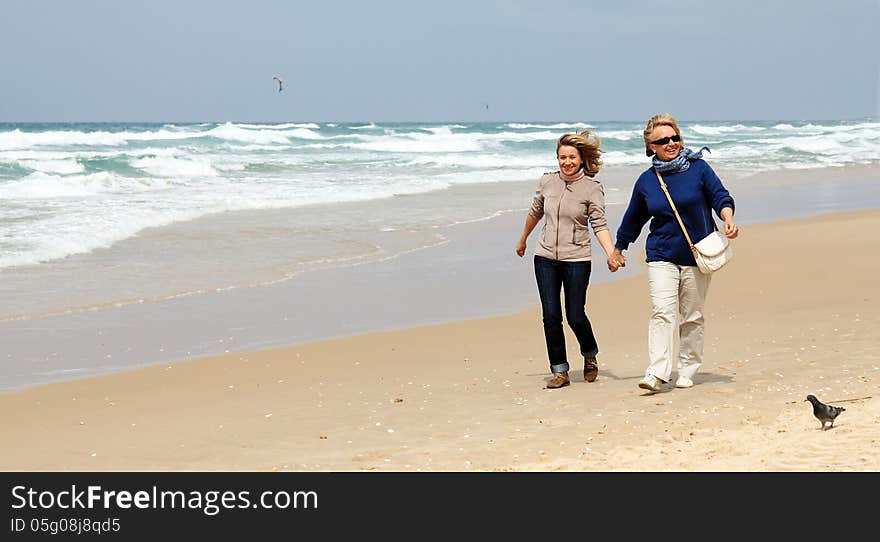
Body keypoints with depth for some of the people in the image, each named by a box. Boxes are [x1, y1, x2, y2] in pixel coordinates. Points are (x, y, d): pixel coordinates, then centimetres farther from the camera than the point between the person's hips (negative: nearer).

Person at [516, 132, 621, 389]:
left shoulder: (592, 187, -6)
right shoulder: (547, 181, 4)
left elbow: (599, 225, -10)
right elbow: (535, 213, 20)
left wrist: (611, 254, -24)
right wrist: (523, 240, 32)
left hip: (577, 259, -3)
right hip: (545, 258, 3)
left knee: (575, 316, -1)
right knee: (551, 316, 0)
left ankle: (590, 355, 29)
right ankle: (560, 371, 10)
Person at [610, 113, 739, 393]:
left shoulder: (698, 167, -1)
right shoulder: (646, 180, 5)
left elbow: (720, 196, -3)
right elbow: (633, 219, 18)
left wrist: (728, 218, -24)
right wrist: (618, 248, 27)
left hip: (697, 256, 0)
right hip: (661, 256, 0)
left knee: (692, 317, 6)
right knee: (661, 312, -15)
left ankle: (687, 371, 19)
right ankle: (656, 373, -21)